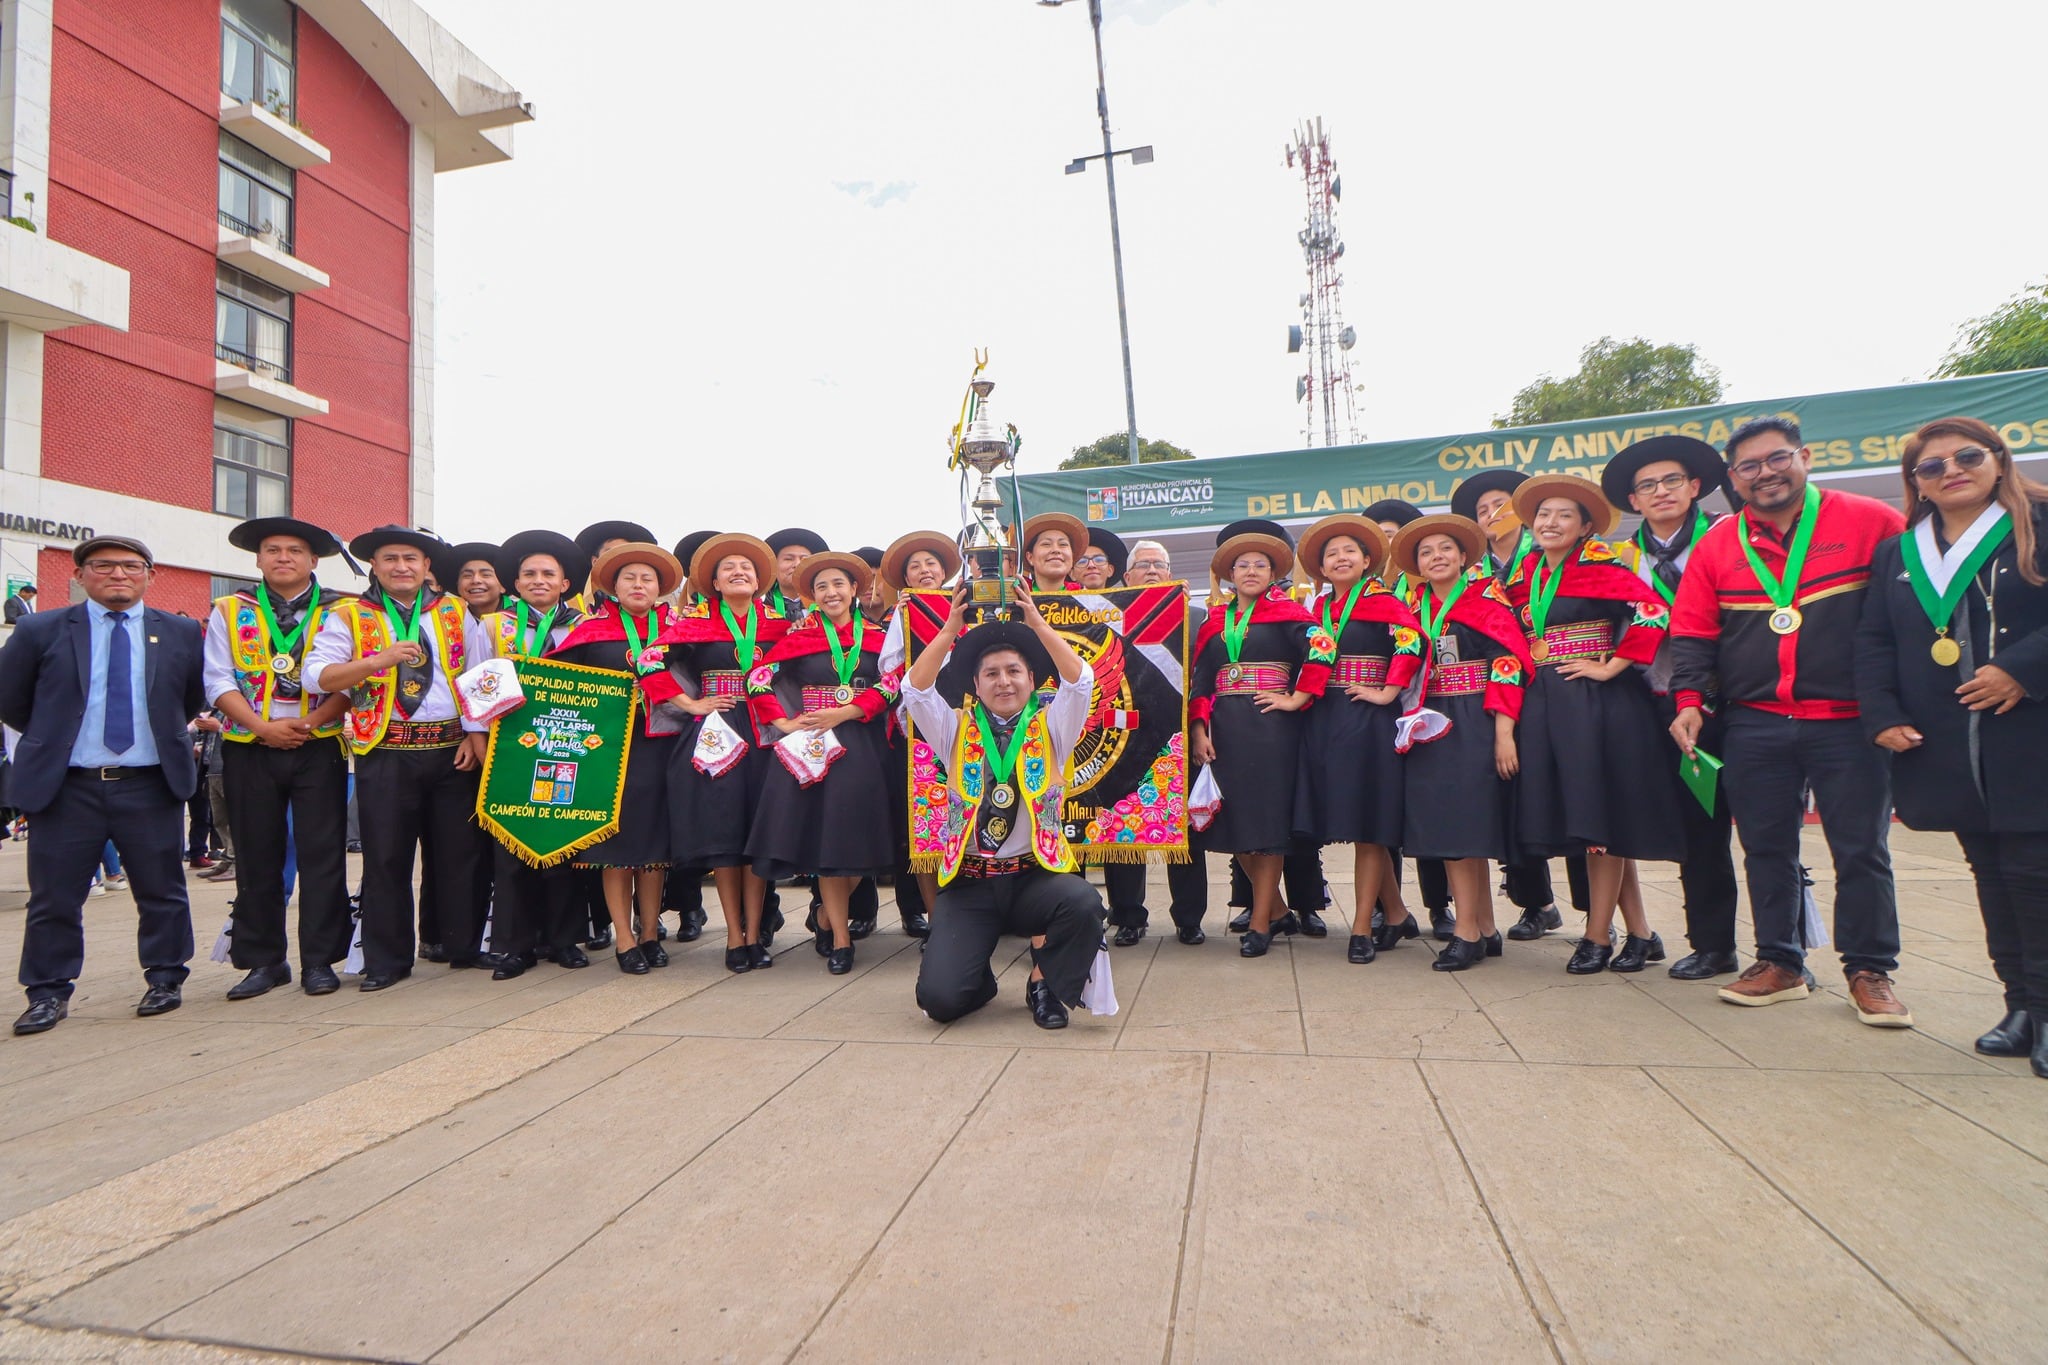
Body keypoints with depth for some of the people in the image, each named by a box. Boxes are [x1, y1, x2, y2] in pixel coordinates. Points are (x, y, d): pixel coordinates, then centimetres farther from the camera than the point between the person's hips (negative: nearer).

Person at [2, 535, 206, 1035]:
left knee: (162, 892, 7)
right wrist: (53, 740, 12)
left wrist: (162, 734, 11)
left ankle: (164, 980, 20)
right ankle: (48, 993, 20)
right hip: (65, 787, 0)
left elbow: (194, 697, 15)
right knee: (53, 897, 7)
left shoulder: (181, 633, 4)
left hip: (150, 786, 0)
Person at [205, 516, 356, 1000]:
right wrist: (263, 726, -12)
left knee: (322, 853, -1)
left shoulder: (339, 611, 4)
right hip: (249, 748, 2)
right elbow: (219, 681, 2)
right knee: (256, 857, 7)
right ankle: (263, 960, 17)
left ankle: (319, 960, 7)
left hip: (319, 747, -2)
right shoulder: (230, 611, 9)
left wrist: (308, 722, -15)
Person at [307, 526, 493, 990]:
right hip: (386, 753, -1)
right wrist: (379, 661, -20)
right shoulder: (349, 616, 4)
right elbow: (316, 676, -7)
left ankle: (465, 947, 21)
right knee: (386, 859, 3)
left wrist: (475, 734, -1)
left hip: (452, 750, 2)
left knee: (460, 852, 7)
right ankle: (386, 961, 16)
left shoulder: (455, 612, 10)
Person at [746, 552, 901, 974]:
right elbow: (759, 679, 1)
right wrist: (783, 723, -8)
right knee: (823, 832, -3)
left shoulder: (875, 638, 7)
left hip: (863, 745, 1)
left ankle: (827, 915, 23)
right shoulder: (799, 637, 6)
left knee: (858, 835, -2)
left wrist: (842, 713, -13)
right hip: (812, 744, -1)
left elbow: (890, 686, -4)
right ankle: (841, 937, 6)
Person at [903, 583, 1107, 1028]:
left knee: (1083, 903, -33)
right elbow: (915, 688, -8)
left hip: (1035, 874, 0)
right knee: (939, 997, -17)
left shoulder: (1049, 729, 6)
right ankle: (981, 981, 23)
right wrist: (952, 628, -16)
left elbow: (1080, 679, -10)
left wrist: (1037, 624, -18)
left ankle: (1044, 984, -1)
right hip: (968, 881, 0)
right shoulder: (957, 731, 7)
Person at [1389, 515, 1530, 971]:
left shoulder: (1486, 597, -2)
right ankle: (1485, 930, 15)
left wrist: (1504, 732, -16)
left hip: (1475, 723, -6)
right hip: (1429, 725, 6)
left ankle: (1467, 931, 1)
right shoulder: (1417, 606, 15)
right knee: (1443, 825, 5)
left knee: (1464, 823, -7)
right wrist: (1411, 719, 7)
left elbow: (1509, 663, -10)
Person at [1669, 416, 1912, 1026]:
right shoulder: (1717, 545, 7)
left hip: (1849, 724, -2)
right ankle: (1780, 963, 21)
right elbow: (1692, 632, 7)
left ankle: (1870, 971, 19)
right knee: (1766, 848, 8)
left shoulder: (1872, 523, 0)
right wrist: (1689, 700, -3)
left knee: (1861, 850, 4)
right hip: (1754, 727, 3)